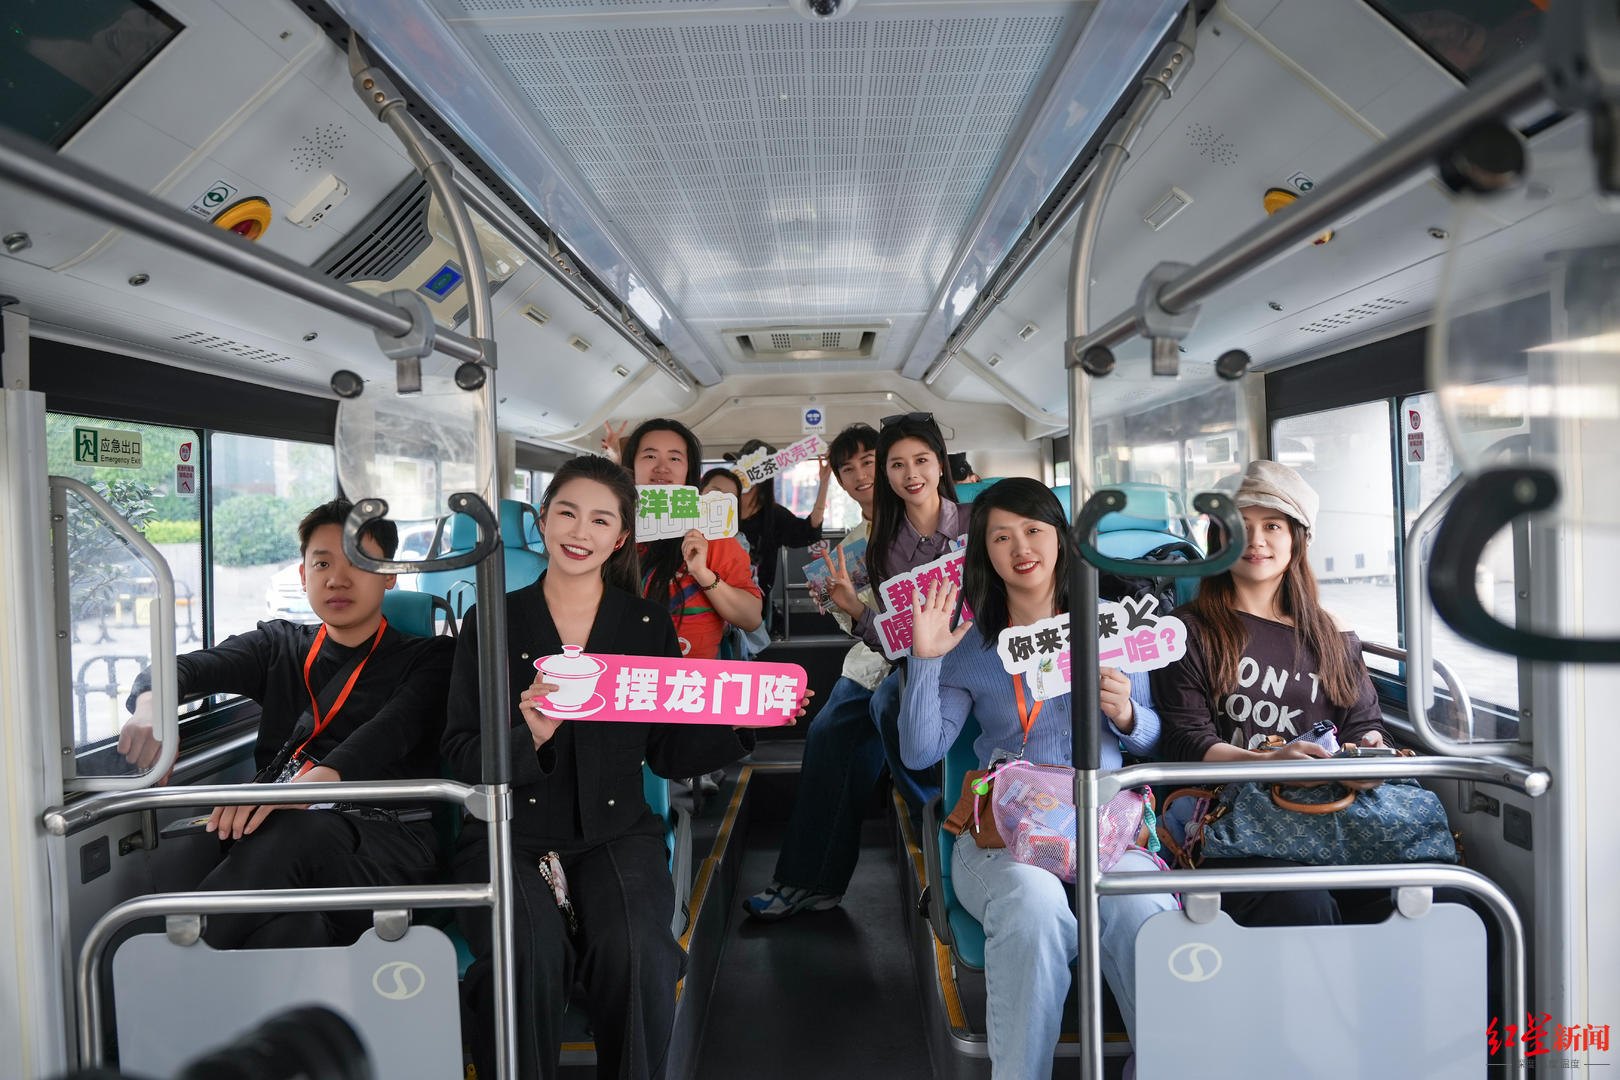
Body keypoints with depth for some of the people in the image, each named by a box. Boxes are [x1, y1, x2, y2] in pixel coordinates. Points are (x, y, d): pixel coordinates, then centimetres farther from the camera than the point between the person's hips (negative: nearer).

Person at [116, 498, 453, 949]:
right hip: (281, 834, 2)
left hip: (387, 836, -2)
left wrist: (313, 782, -29)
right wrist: (151, 705, -19)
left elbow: (391, 730, -8)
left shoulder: (428, 658, 13)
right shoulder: (278, 645, 25)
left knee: (297, 833, -36)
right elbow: (192, 666, 8)